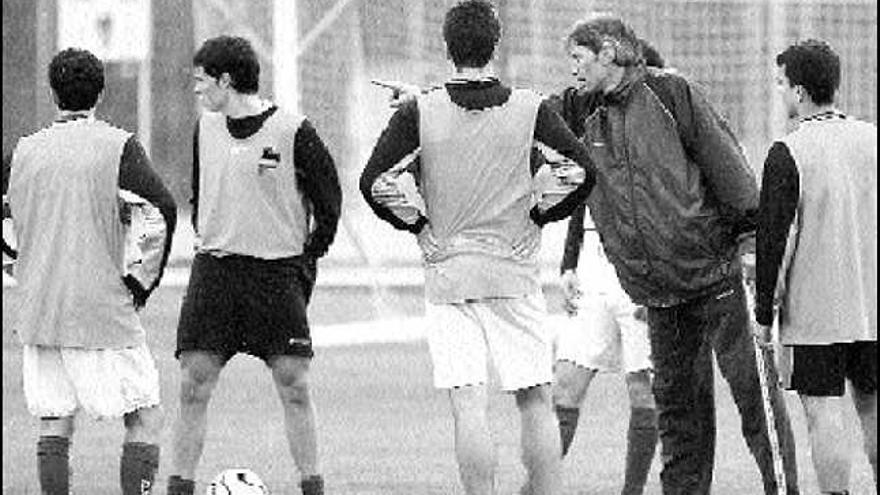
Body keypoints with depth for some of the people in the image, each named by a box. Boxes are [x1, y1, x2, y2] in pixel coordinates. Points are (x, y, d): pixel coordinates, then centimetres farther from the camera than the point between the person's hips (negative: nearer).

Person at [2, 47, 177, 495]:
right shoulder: (118, 146, -6)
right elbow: (162, 209, -17)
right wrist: (142, 284, -7)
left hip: (38, 311, 4)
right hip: (103, 310, -4)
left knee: (54, 425, 9)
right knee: (145, 419, 4)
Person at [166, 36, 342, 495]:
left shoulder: (292, 131, -8)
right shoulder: (205, 129, 7)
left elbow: (328, 202, 0)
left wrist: (306, 262, 0)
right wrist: (210, 243, 13)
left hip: (278, 269, -4)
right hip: (213, 268, 4)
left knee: (294, 388, -5)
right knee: (192, 385, -2)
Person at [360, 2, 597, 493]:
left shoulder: (419, 112, -3)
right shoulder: (530, 109, -3)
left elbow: (374, 180, -8)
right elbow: (583, 170, -7)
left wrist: (417, 222, 5)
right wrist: (538, 213, 6)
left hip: (447, 273, 0)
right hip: (516, 270, 0)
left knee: (469, 406, -3)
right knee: (536, 402, 9)